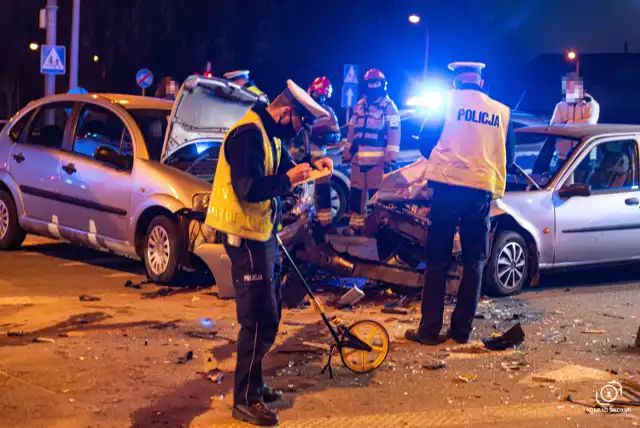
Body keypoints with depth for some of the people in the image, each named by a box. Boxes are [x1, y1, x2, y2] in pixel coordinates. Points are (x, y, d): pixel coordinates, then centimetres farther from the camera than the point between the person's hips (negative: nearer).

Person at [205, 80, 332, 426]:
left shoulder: (270, 134, 12)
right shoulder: (249, 134, -21)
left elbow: (283, 169, 19)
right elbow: (248, 188, -28)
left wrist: (310, 167, 1)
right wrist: (289, 180, -21)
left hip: (263, 234, 11)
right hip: (246, 236, -11)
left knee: (267, 315, 19)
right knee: (259, 319, -7)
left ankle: (253, 385, 31)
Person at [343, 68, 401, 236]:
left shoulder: (389, 106, -2)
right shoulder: (359, 105, 16)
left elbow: (394, 133, -8)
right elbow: (352, 131, 21)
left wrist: (391, 158, -15)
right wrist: (346, 153, 18)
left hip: (378, 159, -5)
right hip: (358, 158, 5)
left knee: (376, 194, -4)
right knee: (356, 193, 7)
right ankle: (356, 223, 15)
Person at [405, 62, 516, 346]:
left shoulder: (448, 101, 3)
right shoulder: (502, 111, 10)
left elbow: (426, 144, 5)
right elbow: (508, 156, 16)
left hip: (448, 186, -2)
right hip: (482, 190, 2)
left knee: (438, 259, 4)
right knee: (474, 261, 12)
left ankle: (430, 329, 1)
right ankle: (462, 329, 11)